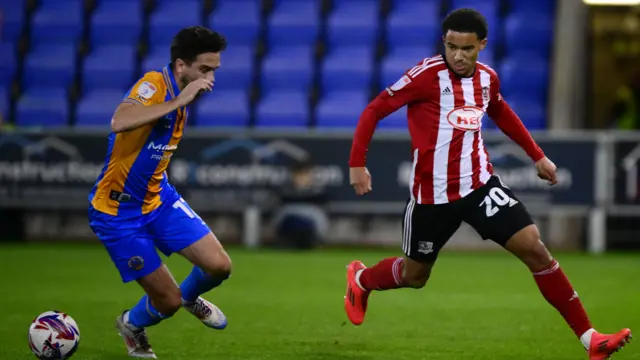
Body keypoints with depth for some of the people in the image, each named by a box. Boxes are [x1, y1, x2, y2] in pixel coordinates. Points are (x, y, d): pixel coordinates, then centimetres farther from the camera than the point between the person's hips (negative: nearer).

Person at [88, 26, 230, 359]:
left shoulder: (179, 95, 3)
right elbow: (120, 121, -45)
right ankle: (132, 324, 31)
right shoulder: (154, 85, -24)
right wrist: (179, 102, -42)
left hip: (159, 198, 7)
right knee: (169, 300, -4)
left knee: (219, 266, -7)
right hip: (119, 211, -7)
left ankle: (190, 298, 28)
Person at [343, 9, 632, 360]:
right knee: (414, 276, 13)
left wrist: (537, 155, 26)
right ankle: (360, 279, 49)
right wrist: (357, 164, -18)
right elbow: (375, 110, -11)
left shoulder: (487, 78, 1)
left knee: (534, 248, -11)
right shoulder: (428, 75, -17)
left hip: (479, 184, 4)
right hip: (433, 194, -4)